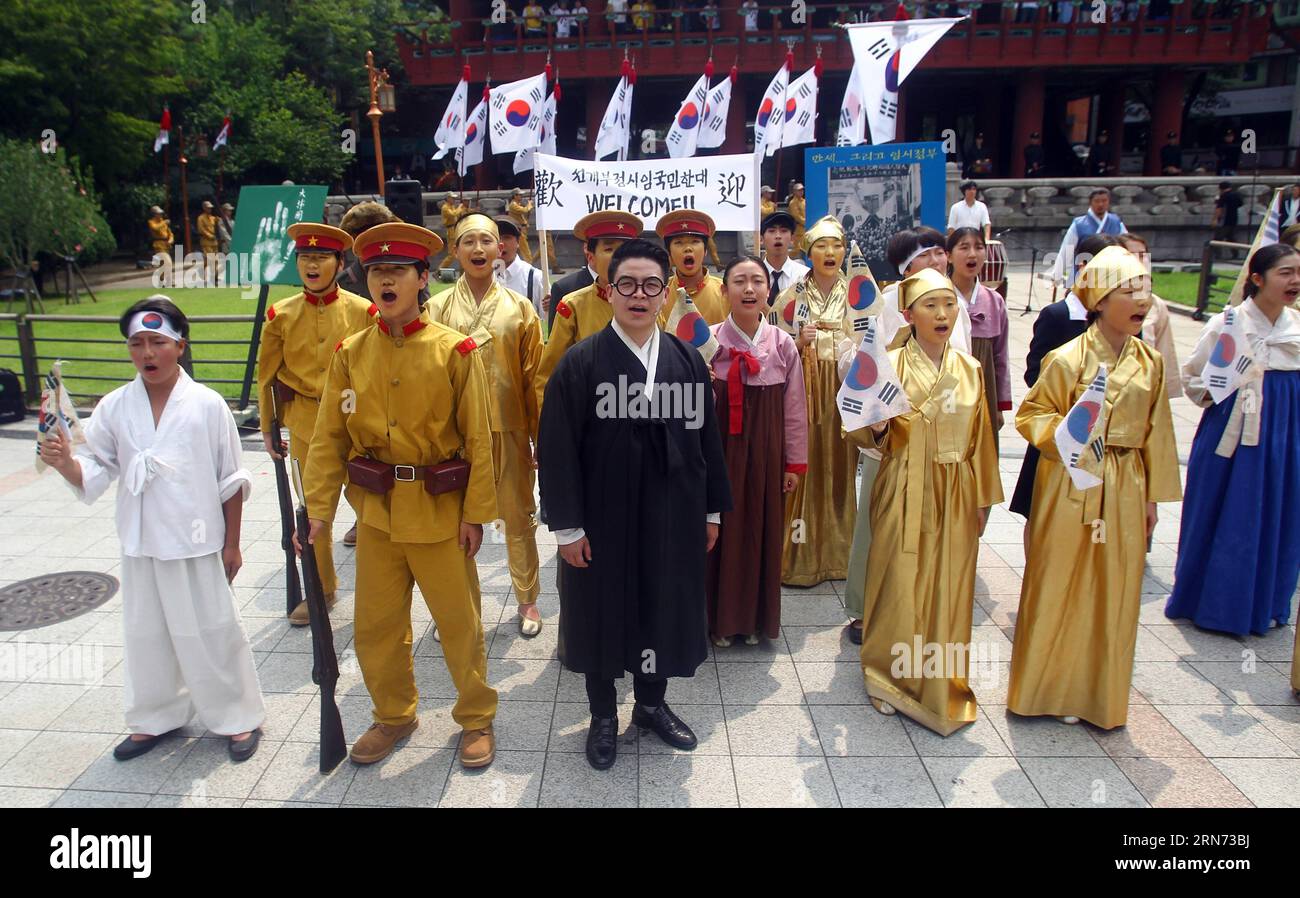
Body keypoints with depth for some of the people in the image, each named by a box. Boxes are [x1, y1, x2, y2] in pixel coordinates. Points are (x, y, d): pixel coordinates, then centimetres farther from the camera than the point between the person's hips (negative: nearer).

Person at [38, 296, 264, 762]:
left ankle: (237, 718, 24)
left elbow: (231, 480, -4)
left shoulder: (206, 404, -9)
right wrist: (64, 462, -20)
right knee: (145, 633, 16)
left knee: (211, 632, 6)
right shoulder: (114, 407, -1)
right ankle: (156, 718, 37)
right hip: (140, 544, 4)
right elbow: (94, 474, 3)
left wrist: (232, 544, -2)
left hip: (196, 542, -4)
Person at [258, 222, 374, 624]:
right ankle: (322, 589, 29)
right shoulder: (281, 315, -1)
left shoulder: (362, 311, -6)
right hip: (305, 424, 2)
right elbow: (268, 375, 6)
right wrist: (269, 428, 8)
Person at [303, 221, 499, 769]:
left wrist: (476, 512, -9)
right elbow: (330, 435, 3)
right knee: (376, 624, 13)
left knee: (459, 621, 8)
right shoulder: (351, 353, 3)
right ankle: (394, 717, 36)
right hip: (375, 509, 4)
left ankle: (477, 719, 29)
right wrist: (319, 507, -3)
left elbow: (478, 438, -7)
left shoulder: (454, 350, -8)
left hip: (439, 510, -3)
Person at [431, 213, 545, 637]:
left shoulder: (520, 307, 3)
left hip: (509, 429, 0)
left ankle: (527, 600, 26)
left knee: (518, 518, 9)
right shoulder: (437, 307, 2)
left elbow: (534, 376, 3)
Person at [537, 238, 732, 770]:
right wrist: (566, 526, -13)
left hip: (671, 517, 3)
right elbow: (557, 449, -11)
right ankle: (603, 716, 33)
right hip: (602, 517, -3)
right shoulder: (580, 363, -9)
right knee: (602, 612, 12)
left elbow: (707, 438, 6)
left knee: (663, 607, 16)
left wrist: (712, 510, 7)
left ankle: (652, 704, 39)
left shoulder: (688, 362, 1)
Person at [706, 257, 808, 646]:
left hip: (766, 452, 1)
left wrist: (795, 463, 5)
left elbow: (794, 409, 3)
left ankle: (755, 617, 29)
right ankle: (721, 618, 24)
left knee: (762, 529, 10)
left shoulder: (783, 344, -2)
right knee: (722, 529, 6)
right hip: (720, 449, -1)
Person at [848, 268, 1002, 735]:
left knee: (949, 588, 9)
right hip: (905, 493, -3)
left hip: (956, 495, 3)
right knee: (899, 585, 3)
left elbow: (980, 438, 11)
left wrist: (983, 499, 12)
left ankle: (942, 684, 27)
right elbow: (863, 434, -4)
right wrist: (876, 428, -26)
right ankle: (889, 679, 23)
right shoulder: (890, 365, -6)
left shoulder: (970, 369, 5)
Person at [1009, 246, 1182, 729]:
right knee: (1060, 590, 5)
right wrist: (1066, 431, -21)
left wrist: (1152, 497, 10)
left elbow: (1155, 432, 9)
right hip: (1071, 488, -4)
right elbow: (1030, 414, -3)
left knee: (1114, 595, 11)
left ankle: (1098, 693, 27)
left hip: (1124, 491, 4)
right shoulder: (1067, 359, -10)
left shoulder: (1150, 362, 4)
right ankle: (1051, 689, 22)